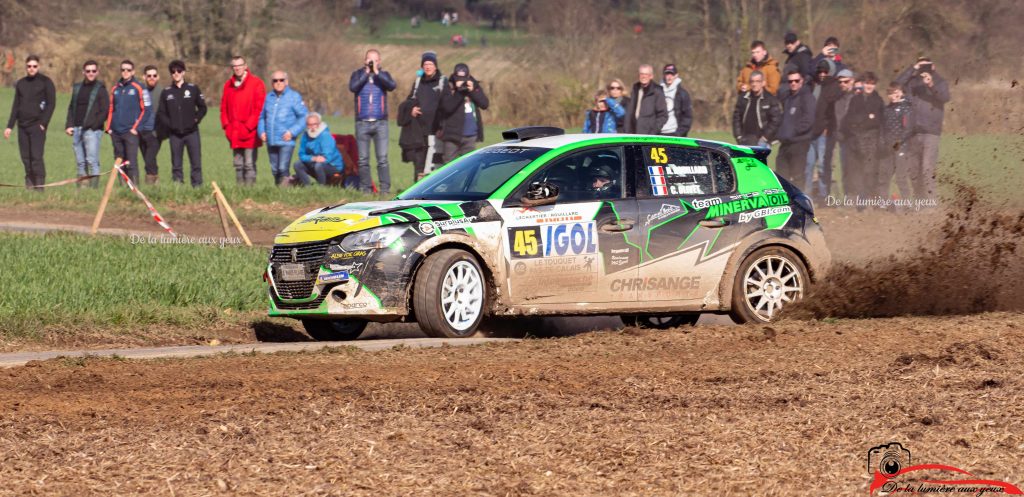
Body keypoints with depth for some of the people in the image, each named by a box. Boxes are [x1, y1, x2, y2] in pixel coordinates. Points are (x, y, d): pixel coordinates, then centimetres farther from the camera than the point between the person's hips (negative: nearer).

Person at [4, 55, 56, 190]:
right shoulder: (20, 83, 15)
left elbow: (51, 103, -5)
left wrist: (43, 123, -13)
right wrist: (9, 126, 14)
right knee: (26, 158, 1)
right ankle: (29, 185, 7)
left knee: (36, 156, -13)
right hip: (22, 126, 5)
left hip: (37, 126, -5)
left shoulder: (46, 82, 0)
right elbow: (16, 106, 19)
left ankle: (39, 187, -13)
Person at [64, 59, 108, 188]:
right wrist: (69, 125, 8)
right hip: (76, 130, 6)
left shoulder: (100, 89, 1)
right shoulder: (77, 88, 18)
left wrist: (93, 125, -13)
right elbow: (71, 108, 21)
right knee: (81, 163, 6)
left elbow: (105, 110, -6)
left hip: (92, 130, -6)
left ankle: (94, 186, -14)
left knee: (92, 161, -13)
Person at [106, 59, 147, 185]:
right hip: (116, 132, 6)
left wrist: (136, 127, -9)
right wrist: (109, 127, 9)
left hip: (130, 132, -6)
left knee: (131, 162, -11)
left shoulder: (139, 88, -2)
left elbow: (146, 109, -4)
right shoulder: (115, 89, 14)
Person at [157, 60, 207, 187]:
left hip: (192, 132, -1)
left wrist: (196, 119, -3)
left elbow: (202, 108, 9)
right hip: (174, 134, 1)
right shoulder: (166, 92, 8)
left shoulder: (193, 89, 5)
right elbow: (161, 113, 10)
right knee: (176, 164, 3)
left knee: (196, 162, -5)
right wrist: (168, 124, -3)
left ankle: (197, 185, -3)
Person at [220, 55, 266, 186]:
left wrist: (248, 126, -12)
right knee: (238, 165, 8)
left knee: (249, 164, -9)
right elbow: (224, 108, 16)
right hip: (234, 135, 6)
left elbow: (260, 108, -8)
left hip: (250, 134, -6)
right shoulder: (228, 85, 13)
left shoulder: (256, 83, -4)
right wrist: (226, 126, 3)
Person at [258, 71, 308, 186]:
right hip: (271, 141, 5)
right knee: (274, 170, 10)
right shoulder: (268, 97, 13)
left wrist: (292, 132, -12)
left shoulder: (294, 97, -1)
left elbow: (303, 117, -2)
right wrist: (261, 131, 3)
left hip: (286, 141, -5)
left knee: (283, 168, -16)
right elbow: (262, 117, 20)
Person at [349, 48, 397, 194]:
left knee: (382, 159, -8)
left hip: (380, 122, -1)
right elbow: (353, 87, -11)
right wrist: (366, 73, -10)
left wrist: (377, 72, -13)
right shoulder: (358, 74, 9)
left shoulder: (383, 75, 9)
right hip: (362, 123, 1)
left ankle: (385, 188, -8)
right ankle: (365, 188, 5)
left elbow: (392, 86, -11)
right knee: (363, 160, 1)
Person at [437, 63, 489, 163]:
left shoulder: (475, 86, 7)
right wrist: (459, 92, -24)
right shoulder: (449, 88, -6)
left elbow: (485, 104, -1)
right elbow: (447, 107, -19)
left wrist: (473, 91, -14)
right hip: (453, 134, -4)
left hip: (471, 136, 4)